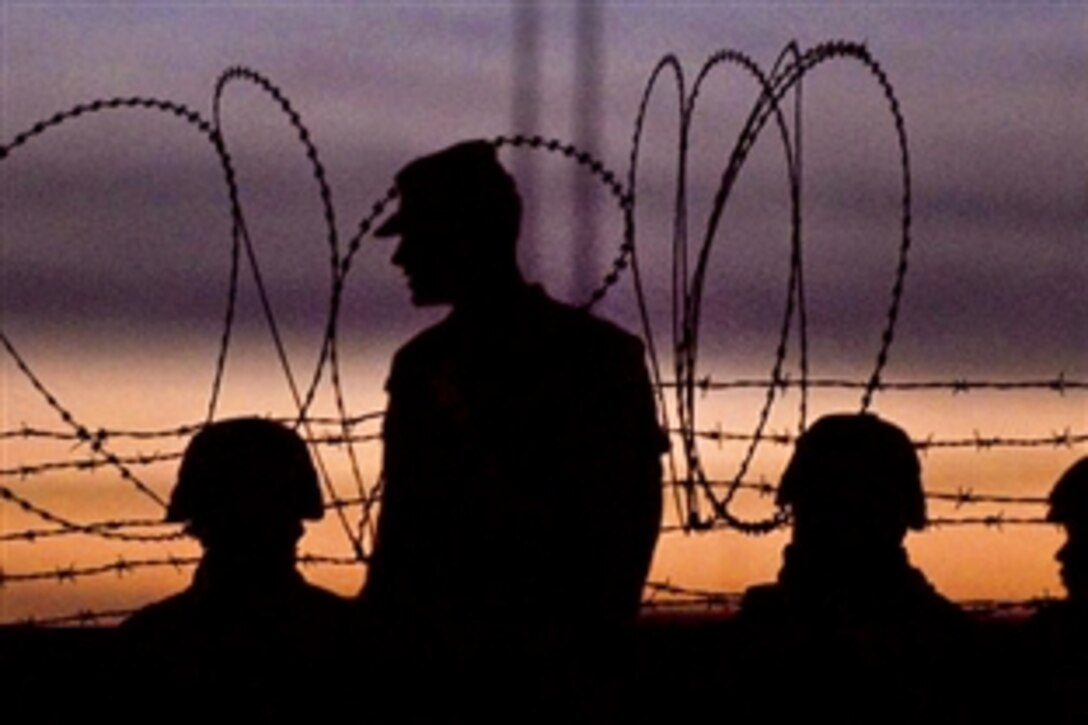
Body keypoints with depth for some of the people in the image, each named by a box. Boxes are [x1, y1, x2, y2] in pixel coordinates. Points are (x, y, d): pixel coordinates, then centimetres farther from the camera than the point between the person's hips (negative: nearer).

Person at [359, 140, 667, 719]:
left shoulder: (597, 358, -1)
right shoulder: (423, 365, 13)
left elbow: (621, 528, -3)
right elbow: (402, 528, 14)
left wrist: (582, 649, -11)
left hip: (548, 671, -4)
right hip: (434, 662, 4)